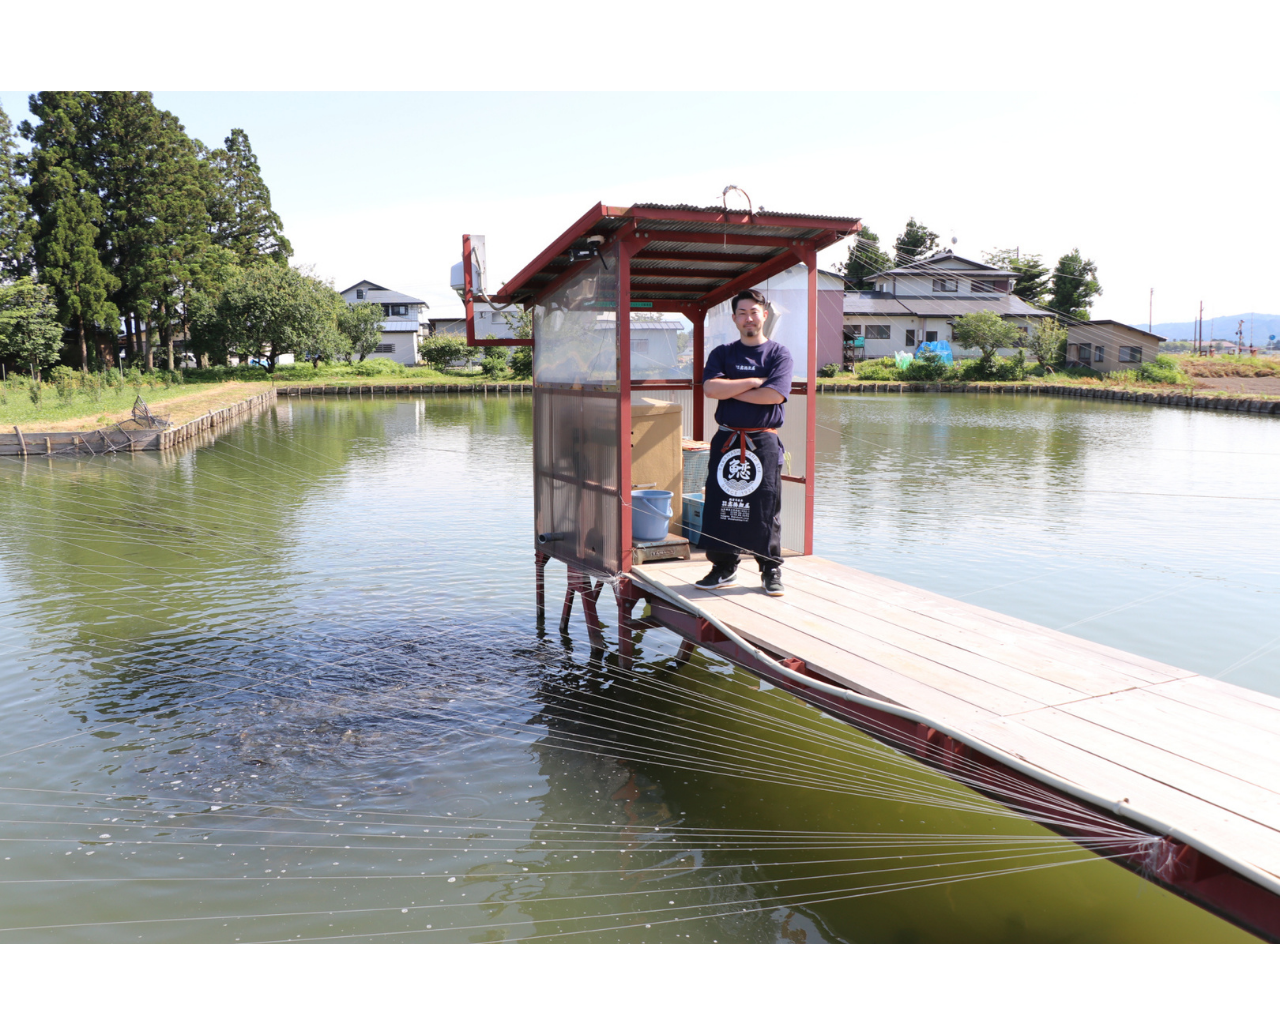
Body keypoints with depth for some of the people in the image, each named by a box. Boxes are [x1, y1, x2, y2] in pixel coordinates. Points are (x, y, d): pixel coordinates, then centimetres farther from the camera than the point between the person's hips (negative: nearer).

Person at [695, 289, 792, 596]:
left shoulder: (779, 354, 4)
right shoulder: (722, 354, 11)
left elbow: (775, 394, -13)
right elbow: (711, 388, -7)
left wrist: (729, 390, -7)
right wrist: (755, 381, -8)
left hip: (764, 442, -2)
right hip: (726, 440, 3)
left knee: (765, 508, -1)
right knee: (720, 504, 3)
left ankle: (771, 570, 13)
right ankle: (724, 567, 16)